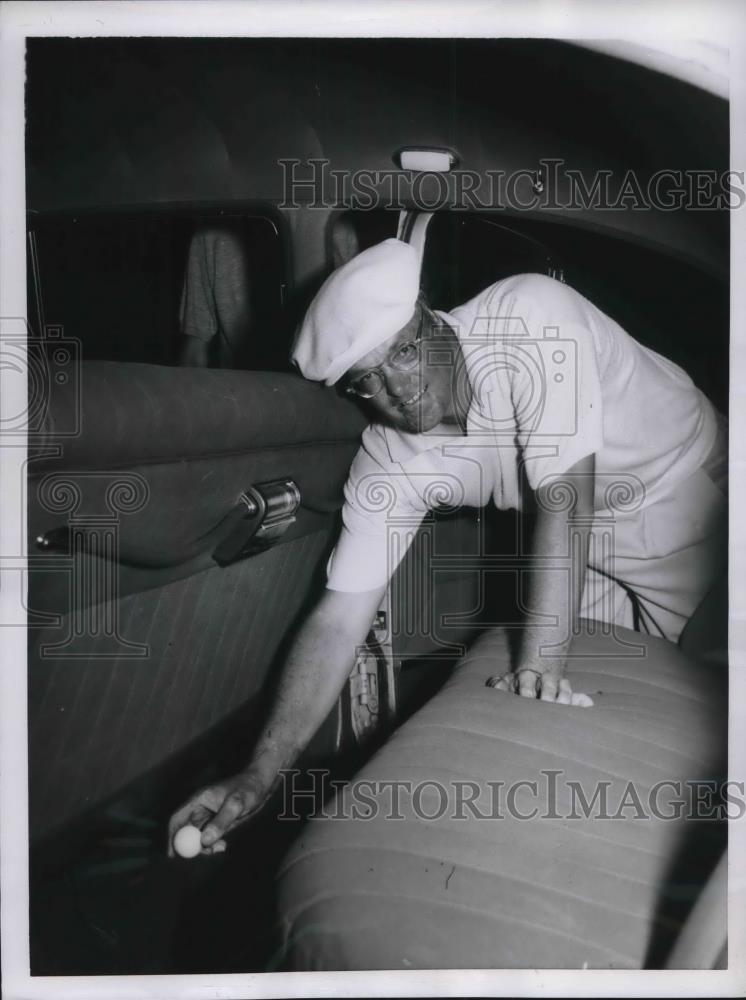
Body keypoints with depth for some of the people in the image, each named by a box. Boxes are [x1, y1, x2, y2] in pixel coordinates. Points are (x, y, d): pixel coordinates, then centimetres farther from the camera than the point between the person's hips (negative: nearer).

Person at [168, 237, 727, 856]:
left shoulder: (530, 317, -34)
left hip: (691, 497, -3)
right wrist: (260, 774, -26)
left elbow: (565, 499, -38)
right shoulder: (390, 462, -20)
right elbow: (339, 620, -20)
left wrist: (539, 667, -40)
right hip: (593, 546, 3)